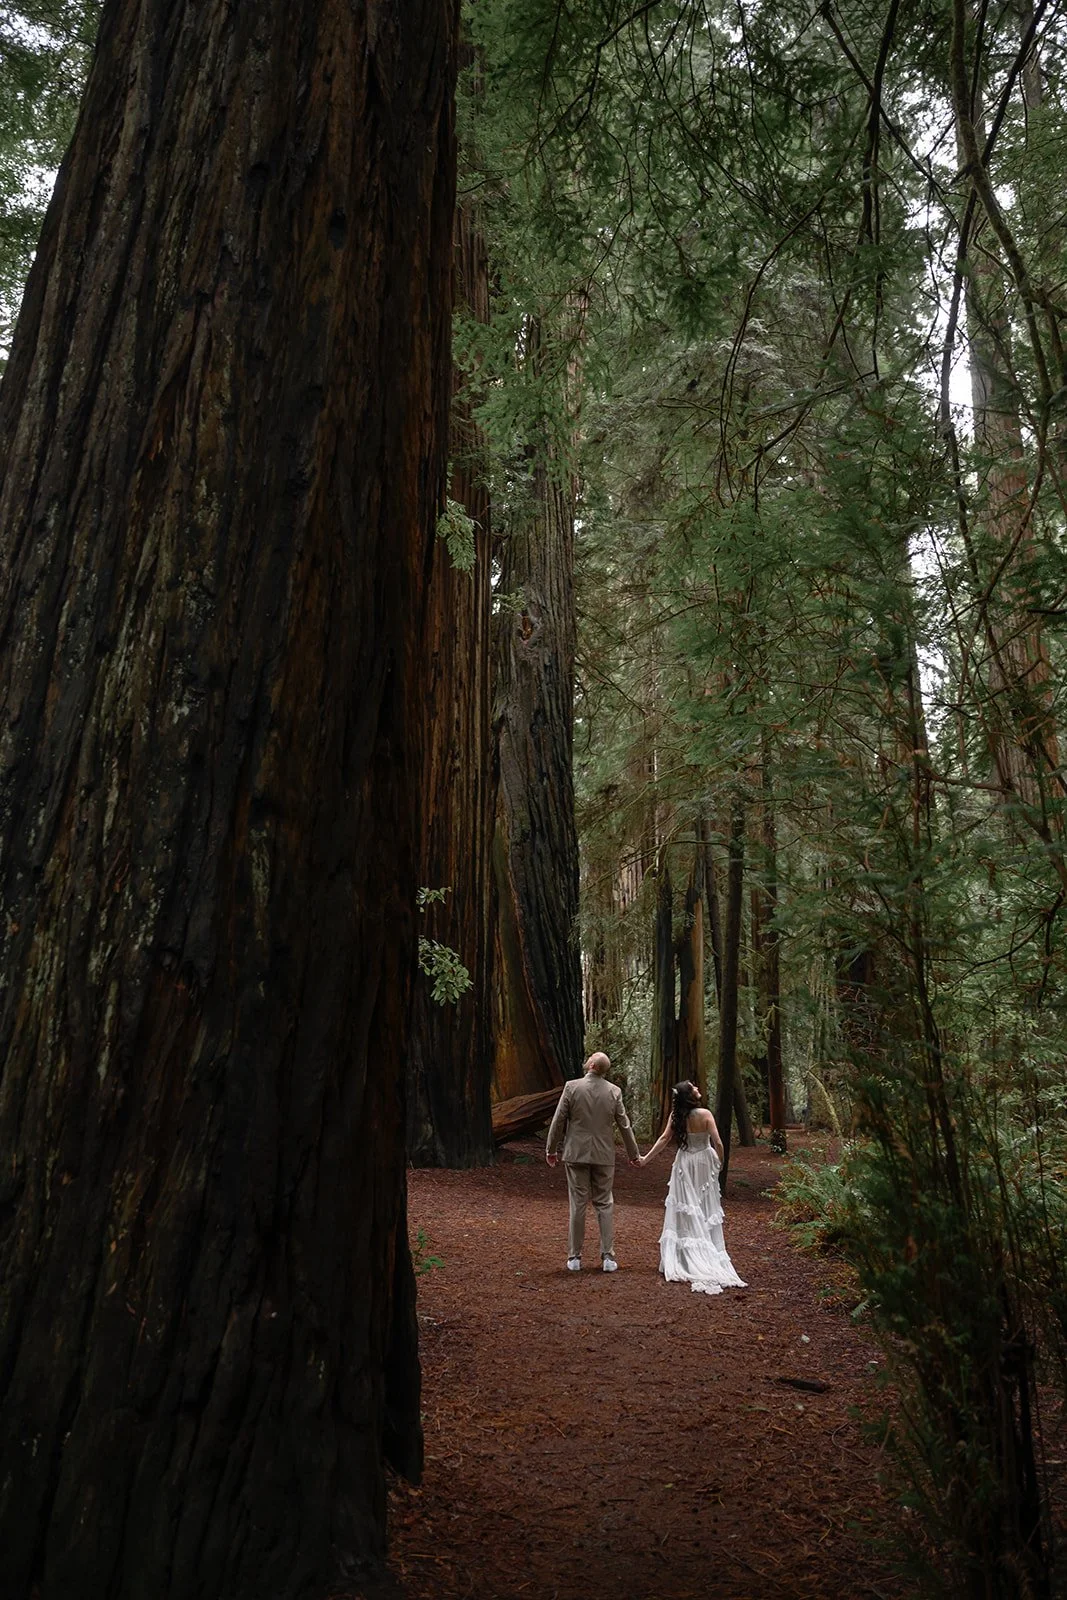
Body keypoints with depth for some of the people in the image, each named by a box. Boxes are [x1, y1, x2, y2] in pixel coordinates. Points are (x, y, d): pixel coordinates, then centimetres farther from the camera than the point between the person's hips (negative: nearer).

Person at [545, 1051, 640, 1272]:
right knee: (605, 1204, 10)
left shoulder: (571, 1087, -9)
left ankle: (575, 1258, 12)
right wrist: (633, 1153, 15)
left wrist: (551, 1149, 7)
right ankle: (608, 1256, 9)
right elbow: (624, 1124, 3)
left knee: (578, 1205, 6)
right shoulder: (614, 1091, -4)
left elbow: (559, 1121, -5)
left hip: (576, 1154, -1)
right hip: (604, 1155, 1)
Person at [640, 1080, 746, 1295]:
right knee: (705, 1209, 9)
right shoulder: (704, 1114, -16)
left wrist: (646, 1158, -3)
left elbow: (664, 1138, -10)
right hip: (704, 1162, -2)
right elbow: (718, 1143, -16)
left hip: (684, 1163, 2)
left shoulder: (676, 1116, -8)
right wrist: (720, 1162, 2)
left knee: (685, 1209, 9)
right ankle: (708, 1253, 14)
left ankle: (685, 1257, 13)